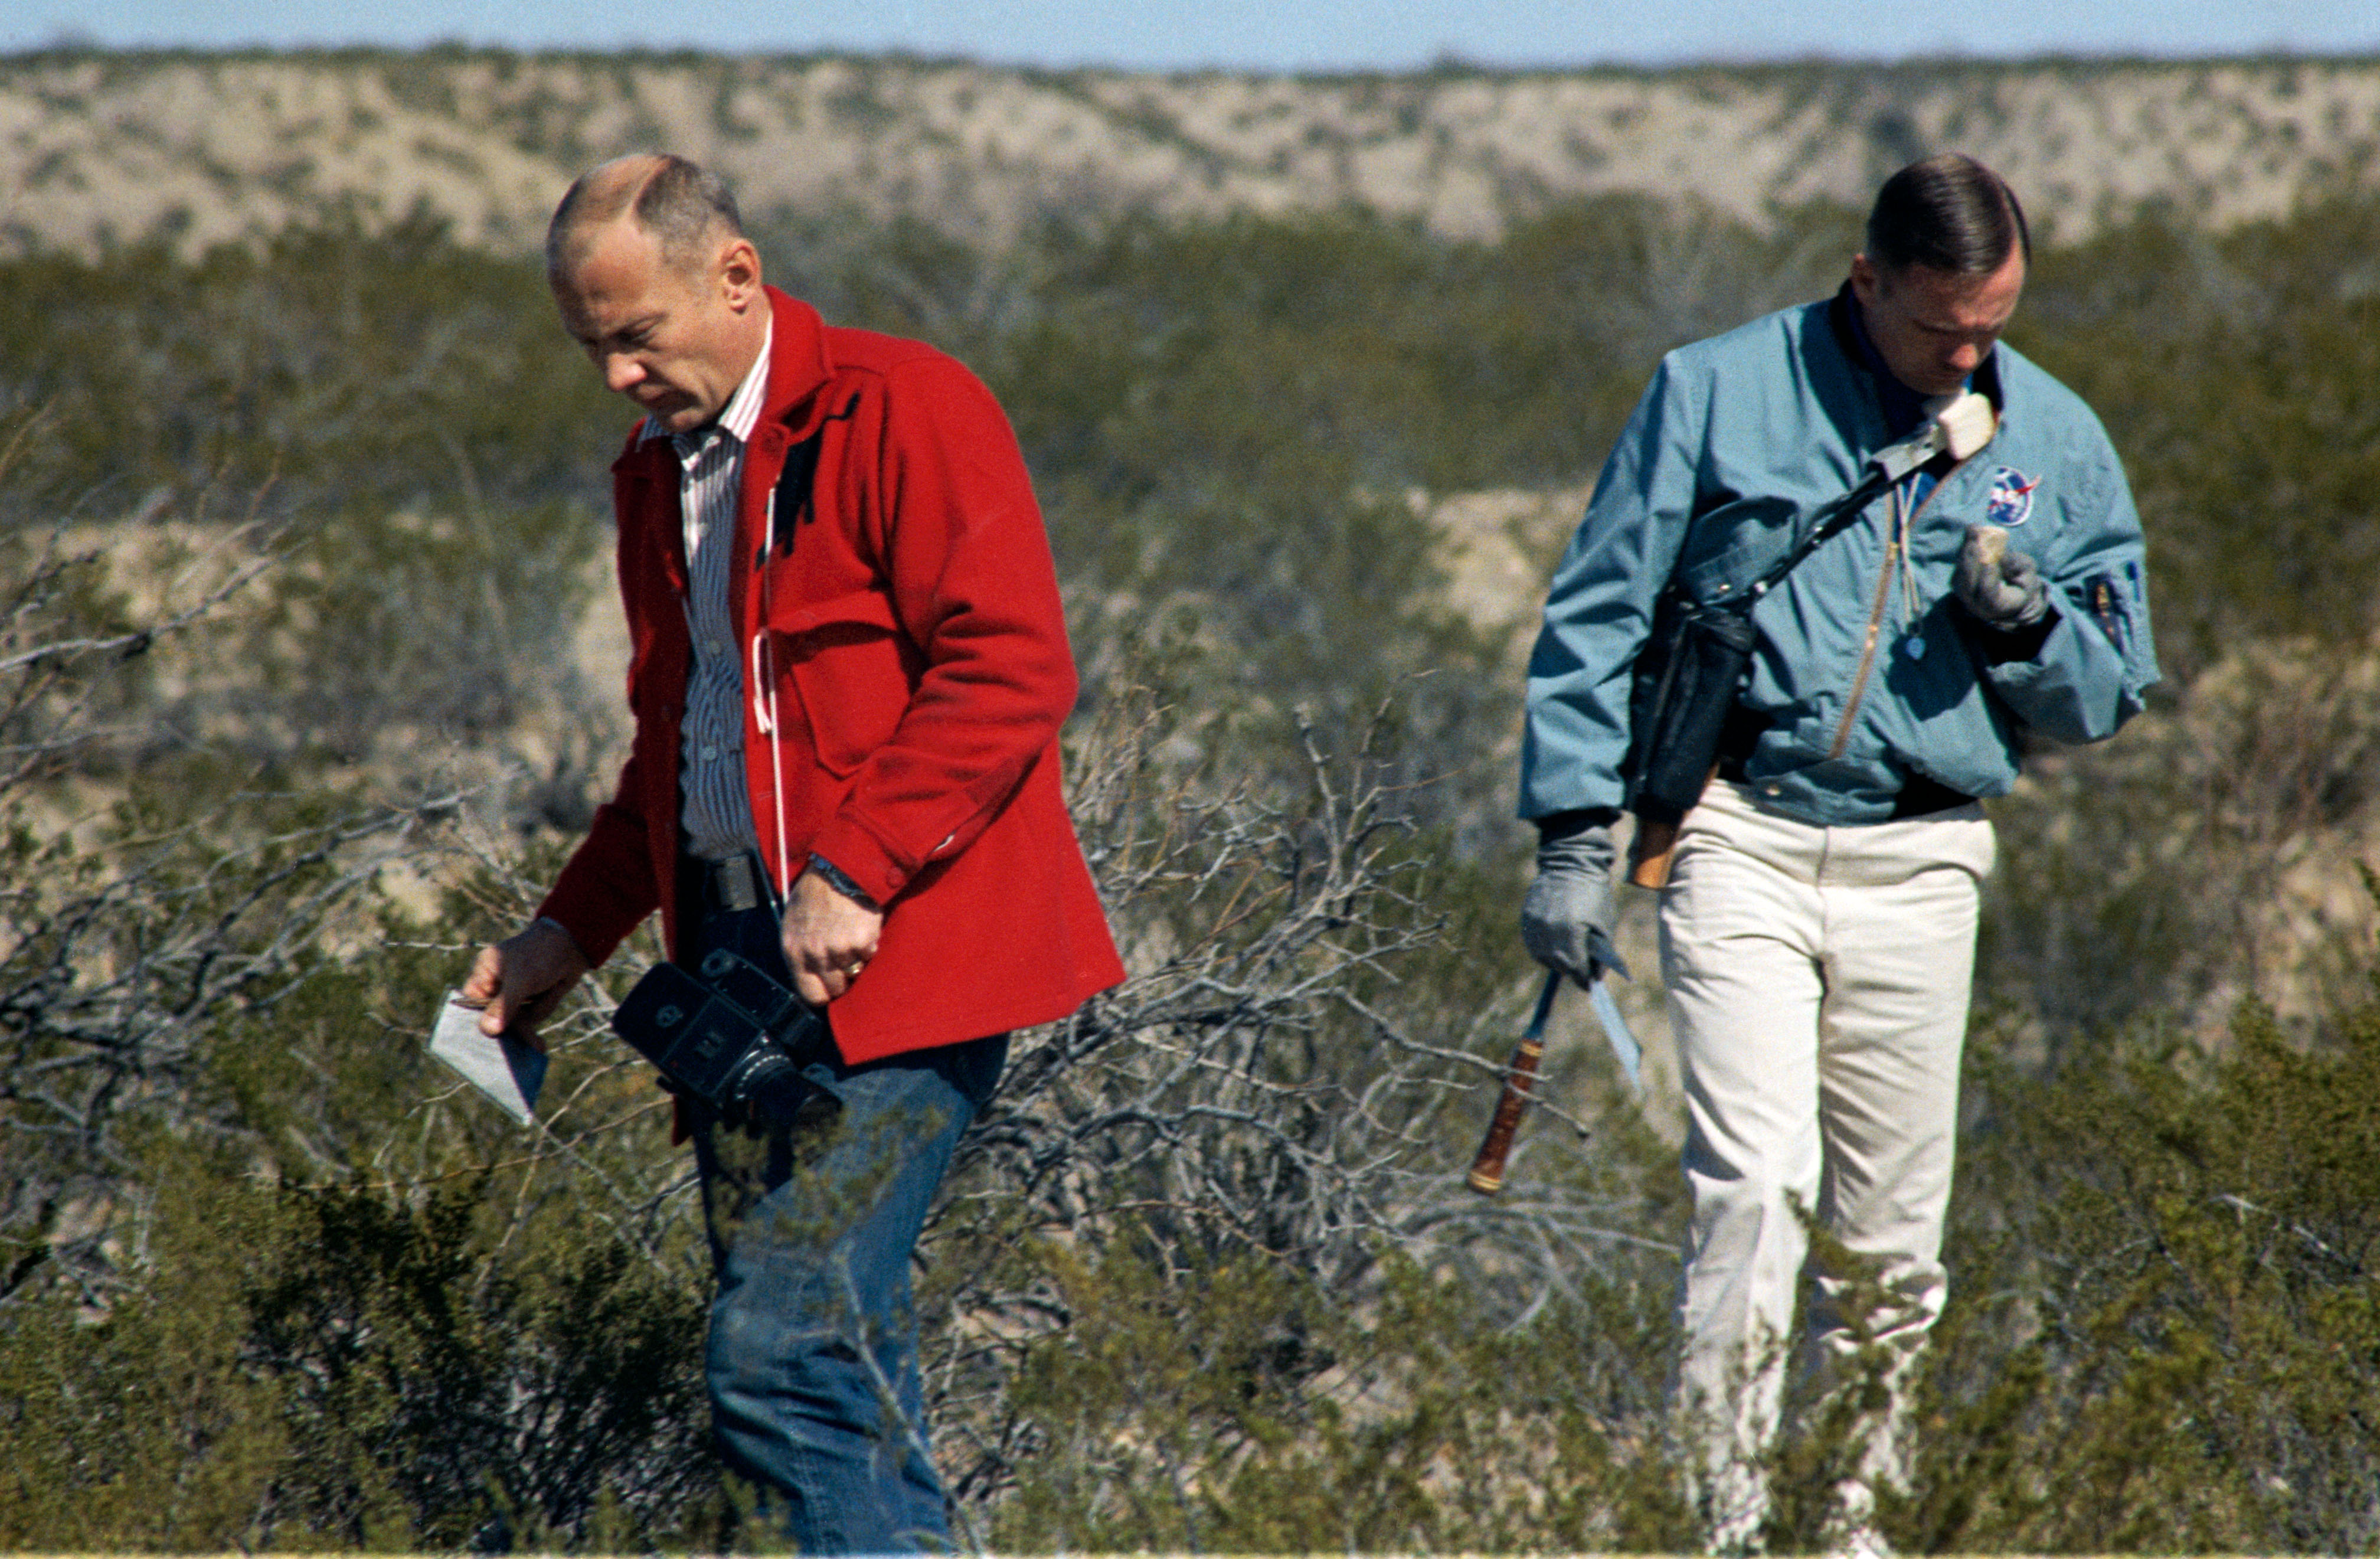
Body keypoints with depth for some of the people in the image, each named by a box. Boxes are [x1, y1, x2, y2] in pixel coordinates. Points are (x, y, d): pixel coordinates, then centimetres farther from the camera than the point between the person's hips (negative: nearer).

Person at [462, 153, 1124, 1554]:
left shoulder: (904, 414, -7)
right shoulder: (658, 475, 19)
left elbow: (1012, 671, -15)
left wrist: (855, 873, -20)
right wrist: (575, 929, 18)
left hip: (893, 964, -8)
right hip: (735, 965, 8)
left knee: (784, 1357, -16)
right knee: (841, 1380, 6)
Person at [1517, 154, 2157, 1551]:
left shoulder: (2055, 440, 9)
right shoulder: (1717, 395, 1)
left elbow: (2109, 693, 15)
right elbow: (1596, 620, 4)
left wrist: (2026, 623, -8)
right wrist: (1575, 829, -3)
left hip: (1921, 866, 3)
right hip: (1739, 842, -3)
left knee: (1889, 1229, 6)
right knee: (1756, 1177, -17)